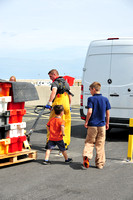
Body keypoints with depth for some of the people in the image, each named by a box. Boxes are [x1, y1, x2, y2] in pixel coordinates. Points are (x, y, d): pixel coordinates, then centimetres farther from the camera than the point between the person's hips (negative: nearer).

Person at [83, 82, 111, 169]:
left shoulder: (91, 99, -7)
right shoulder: (105, 99, 4)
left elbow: (90, 111, -16)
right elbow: (107, 113, 6)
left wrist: (86, 122, -6)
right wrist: (107, 123, 17)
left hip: (92, 124, -3)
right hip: (102, 125, 3)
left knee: (89, 142, 9)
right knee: (100, 145, 9)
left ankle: (87, 156, -17)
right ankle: (100, 163, 12)